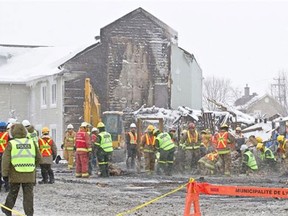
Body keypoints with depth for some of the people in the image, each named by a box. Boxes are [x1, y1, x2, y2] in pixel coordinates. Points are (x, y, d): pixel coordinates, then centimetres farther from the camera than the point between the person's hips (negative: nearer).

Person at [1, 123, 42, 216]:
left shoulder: (11, 144, -5)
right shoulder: (32, 143, 3)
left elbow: (6, 160, -8)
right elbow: (38, 158, 9)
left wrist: (5, 173, -3)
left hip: (15, 174, -1)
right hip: (29, 174, 1)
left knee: (13, 192, 15)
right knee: (28, 194, 4)